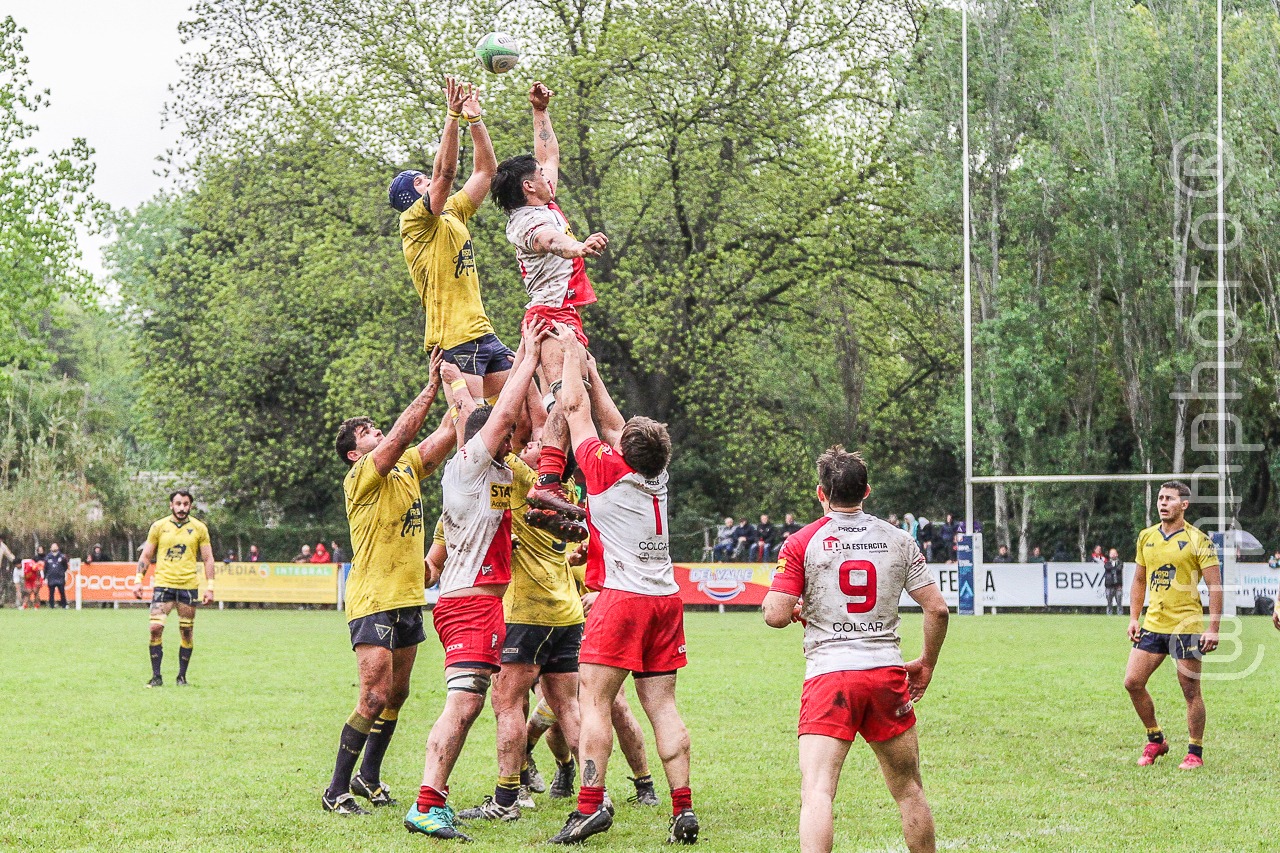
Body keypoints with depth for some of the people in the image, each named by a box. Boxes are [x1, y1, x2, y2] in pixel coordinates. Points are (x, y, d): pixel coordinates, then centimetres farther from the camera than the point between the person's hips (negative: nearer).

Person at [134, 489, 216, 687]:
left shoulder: (199, 528, 5)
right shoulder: (158, 527, 5)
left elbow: (208, 558, 7)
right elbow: (146, 556, 11)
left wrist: (210, 587, 0)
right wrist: (138, 580, 2)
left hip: (189, 586, 0)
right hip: (163, 585, 0)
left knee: (187, 631, 2)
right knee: (156, 627, -12)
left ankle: (182, 676, 14)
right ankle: (156, 676, -5)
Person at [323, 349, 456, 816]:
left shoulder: (408, 469, 12)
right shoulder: (361, 477, -10)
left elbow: (445, 435, 5)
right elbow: (400, 436, -23)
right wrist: (432, 385, -22)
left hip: (409, 599, 8)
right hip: (373, 601, -8)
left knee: (397, 694, 14)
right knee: (375, 698, -12)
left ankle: (369, 776, 28)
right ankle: (336, 790, -5)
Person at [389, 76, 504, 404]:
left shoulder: (453, 214, 20)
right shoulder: (415, 221, -4)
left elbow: (486, 170, 22)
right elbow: (445, 173, -17)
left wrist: (475, 118, 15)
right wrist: (453, 116, -20)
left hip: (481, 331, 9)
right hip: (453, 337, -9)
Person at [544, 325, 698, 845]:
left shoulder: (606, 469, -8)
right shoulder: (658, 476, 7)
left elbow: (575, 408, 2)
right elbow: (611, 419, 21)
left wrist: (571, 350, 14)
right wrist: (589, 368, 28)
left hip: (622, 598, -6)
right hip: (666, 597, 6)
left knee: (594, 702, -6)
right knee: (662, 705, 4)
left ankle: (590, 804, -16)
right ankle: (683, 810, -2)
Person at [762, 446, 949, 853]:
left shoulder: (802, 543, -1)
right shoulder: (897, 539, 8)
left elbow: (776, 615, -7)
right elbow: (937, 609, 6)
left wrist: (794, 609, 16)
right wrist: (926, 664, 19)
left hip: (829, 675, -3)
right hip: (887, 673, 3)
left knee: (817, 791, -12)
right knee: (908, 789, 16)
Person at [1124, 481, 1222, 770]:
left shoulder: (1198, 540, -7)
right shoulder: (1146, 537, 10)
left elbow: (1215, 586, -8)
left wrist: (1213, 629, -14)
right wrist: (1133, 618, 9)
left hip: (1186, 625, -5)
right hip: (1153, 624, 6)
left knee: (1190, 690, -1)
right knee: (1132, 681, 0)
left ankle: (1195, 753, 10)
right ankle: (1155, 740, 17)